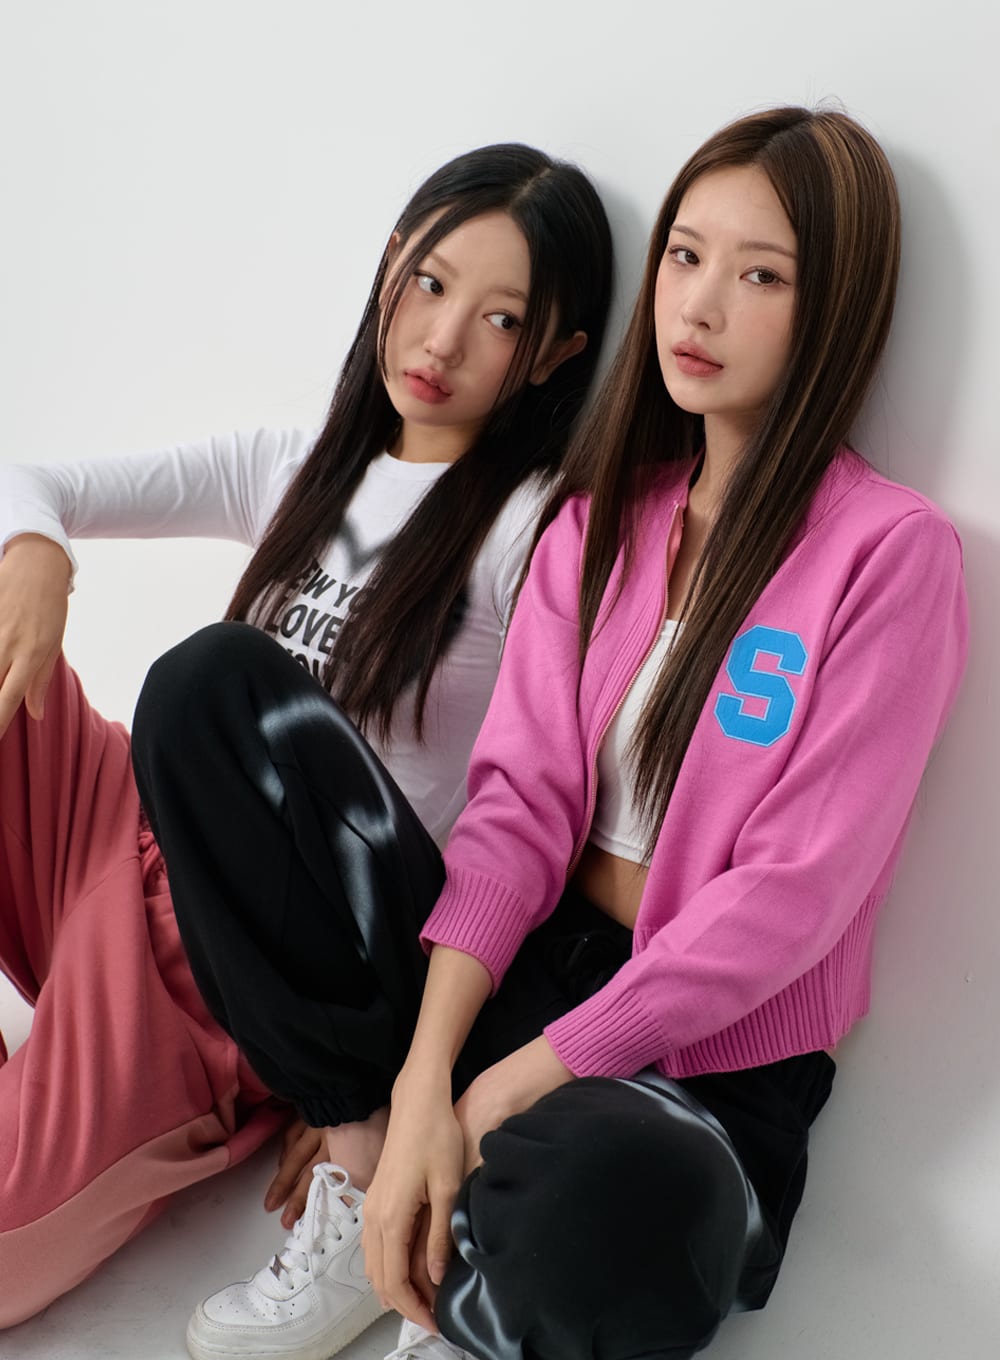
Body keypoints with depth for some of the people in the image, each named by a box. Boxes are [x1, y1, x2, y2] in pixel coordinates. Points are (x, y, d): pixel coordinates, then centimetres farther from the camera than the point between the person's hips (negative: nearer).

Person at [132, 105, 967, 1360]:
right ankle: (367, 1162, -9)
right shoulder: (599, 517, 9)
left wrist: (523, 1082, -16)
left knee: (610, 1209, -44)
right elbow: (519, 800, -2)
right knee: (208, 690, -11)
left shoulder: (891, 552, -8)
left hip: (708, 1057, -5)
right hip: (520, 969, 5)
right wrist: (424, 1081, -15)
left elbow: (791, 893, -14)